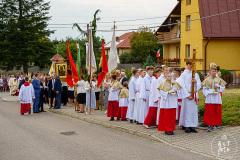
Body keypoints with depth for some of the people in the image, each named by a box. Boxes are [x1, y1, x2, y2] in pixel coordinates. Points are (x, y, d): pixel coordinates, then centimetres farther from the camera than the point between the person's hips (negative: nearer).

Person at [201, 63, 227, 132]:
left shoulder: (219, 79, 6)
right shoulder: (207, 80, 1)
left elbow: (223, 88, 7)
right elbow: (204, 89, 0)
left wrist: (218, 86, -13)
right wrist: (210, 91, -15)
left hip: (217, 98, 2)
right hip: (209, 98, -2)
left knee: (217, 112, 4)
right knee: (209, 112, -4)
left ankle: (215, 125, 15)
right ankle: (209, 125, 2)